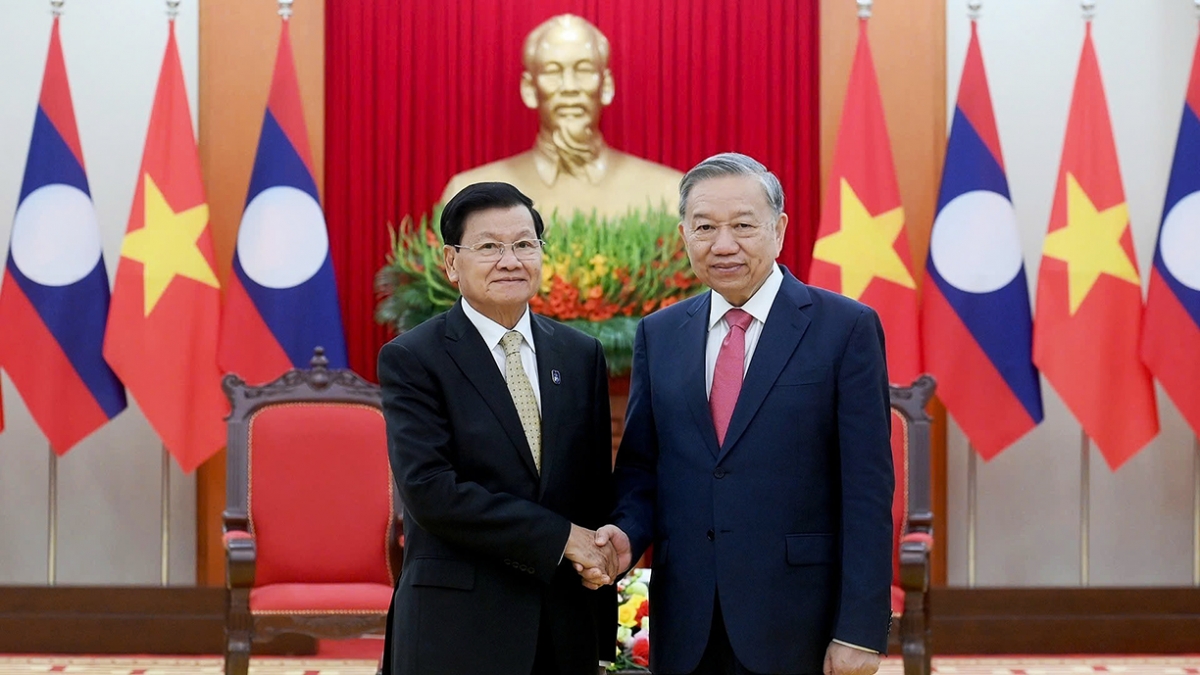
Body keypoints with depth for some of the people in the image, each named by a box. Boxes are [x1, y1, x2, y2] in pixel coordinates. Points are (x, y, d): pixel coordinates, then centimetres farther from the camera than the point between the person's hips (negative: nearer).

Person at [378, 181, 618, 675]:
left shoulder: (581, 355, 9)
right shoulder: (410, 360, -5)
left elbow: (597, 488, 10)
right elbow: (428, 489, -16)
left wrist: (603, 633, 7)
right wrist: (558, 537, -16)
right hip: (457, 632, -4)